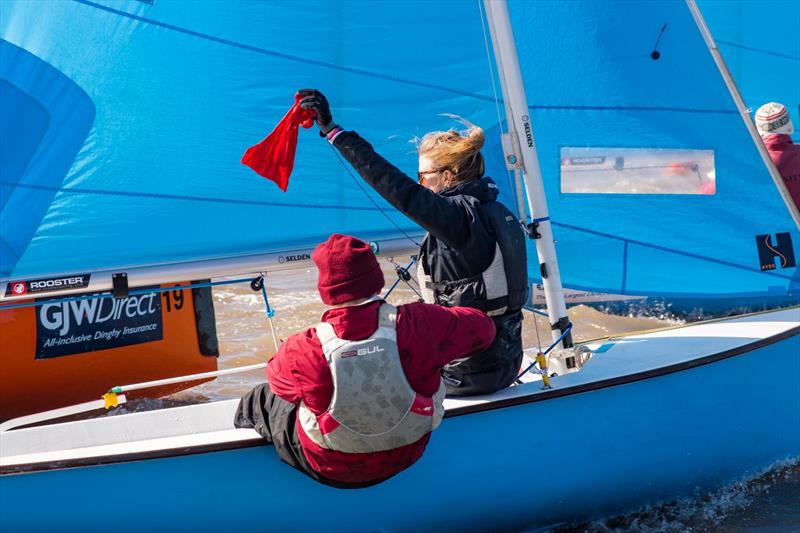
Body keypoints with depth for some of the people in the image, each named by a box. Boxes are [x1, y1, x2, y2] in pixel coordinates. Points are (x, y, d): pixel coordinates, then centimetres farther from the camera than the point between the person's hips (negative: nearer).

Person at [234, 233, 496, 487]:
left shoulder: (303, 351, -32)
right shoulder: (418, 324, -29)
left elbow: (278, 375, -7)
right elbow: (482, 327, -10)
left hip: (332, 472, -3)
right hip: (405, 458, 3)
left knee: (260, 399, 26)